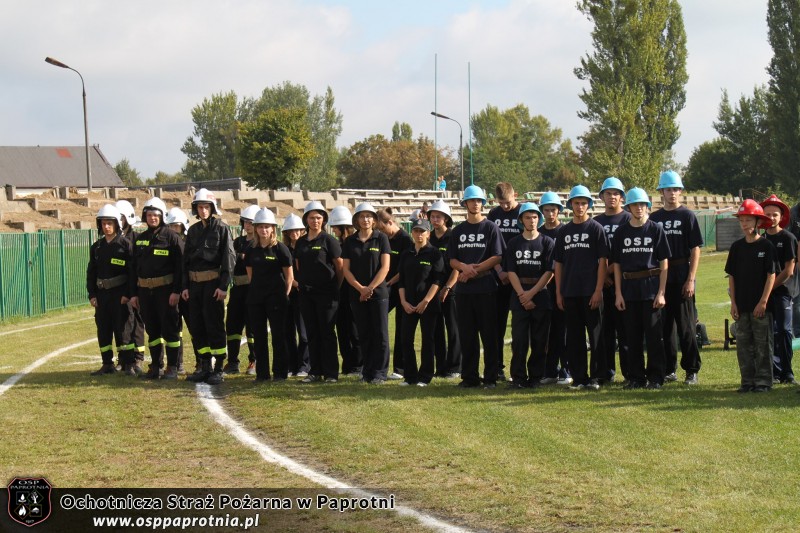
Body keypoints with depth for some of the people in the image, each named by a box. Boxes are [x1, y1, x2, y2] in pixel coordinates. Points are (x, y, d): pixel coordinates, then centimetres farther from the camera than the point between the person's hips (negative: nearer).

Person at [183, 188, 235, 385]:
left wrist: (223, 286, -14)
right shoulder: (193, 231, 13)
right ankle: (205, 366, 17)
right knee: (196, 325, 8)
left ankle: (218, 369, 1)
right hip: (194, 283, 6)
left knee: (214, 325, -4)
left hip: (213, 283, -6)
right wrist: (185, 286, 9)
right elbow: (186, 259, 16)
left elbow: (229, 258, -8)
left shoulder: (221, 228, -4)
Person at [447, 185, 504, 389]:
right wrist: (465, 267, -9)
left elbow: (497, 257, -5)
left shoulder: (490, 228, 2)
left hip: (486, 288, -4)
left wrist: (475, 270, -12)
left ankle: (490, 377, 1)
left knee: (488, 334, -3)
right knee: (466, 335, 5)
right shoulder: (458, 231, 15)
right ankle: (469, 377, 11)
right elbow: (452, 260, 12)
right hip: (464, 289, 4)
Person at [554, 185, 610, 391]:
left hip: (590, 292, -5)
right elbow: (558, 263, 15)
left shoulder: (596, 229, -1)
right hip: (570, 293, 5)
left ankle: (595, 377, 3)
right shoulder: (565, 231, 12)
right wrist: (558, 292, 8)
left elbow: (603, 262, -5)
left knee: (596, 335, -2)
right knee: (573, 336, 6)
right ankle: (578, 377, 12)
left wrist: (598, 290, -11)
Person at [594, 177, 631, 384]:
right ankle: (605, 372, 9)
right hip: (601, 282, 4)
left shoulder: (628, 220, 2)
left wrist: (612, 270, -12)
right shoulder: (596, 222, 15)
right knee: (604, 328, 5)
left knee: (625, 328, -5)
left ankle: (630, 372, -2)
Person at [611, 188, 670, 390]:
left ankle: (655, 378, 3)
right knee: (632, 336, 6)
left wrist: (661, 292, -7)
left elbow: (664, 263, 0)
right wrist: (618, 293, 2)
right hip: (629, 288, 3)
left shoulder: (656, 229, 2)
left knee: (654, 334, -3)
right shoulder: (621, 232, 9)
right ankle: (636, 377, 12)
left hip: (651, 287, -3)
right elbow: (616, 264, 10)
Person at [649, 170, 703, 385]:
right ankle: (668, 369, 14)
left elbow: (695, 250, -3)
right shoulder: (654, 218, 12)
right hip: (659, 278, 4)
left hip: (681, 278, -4)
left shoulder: (687, 216, 1)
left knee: (686, 326, -2)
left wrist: (690, 279, -11)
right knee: (663, 326, 6)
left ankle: (691, 370, 2)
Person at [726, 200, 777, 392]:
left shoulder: (766, 246, -6)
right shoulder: (737, 247, 6)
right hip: (742, 305, 4)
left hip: (761, 306, -4)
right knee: (743, 344, 7)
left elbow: (771, 275, -8)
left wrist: (763, 302, -13)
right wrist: (733, 303, 2)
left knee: (762, 345, 0)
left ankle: (763, 381, 6)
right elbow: (731, 276, 9)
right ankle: (748, 381, 14)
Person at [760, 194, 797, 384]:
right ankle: (774, 372, 9)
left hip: (782, 291, -5)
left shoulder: (788, 238, -2)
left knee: (784, 331, -8)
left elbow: (788, 271, -7)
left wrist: (770, 287, -9)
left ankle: (787, 373, -4)